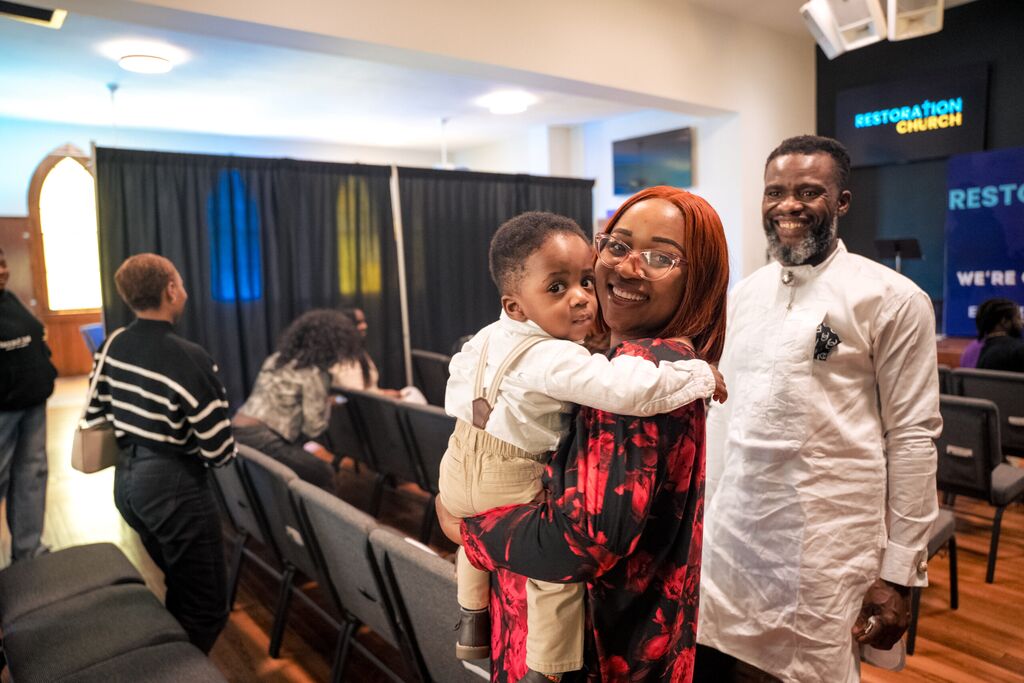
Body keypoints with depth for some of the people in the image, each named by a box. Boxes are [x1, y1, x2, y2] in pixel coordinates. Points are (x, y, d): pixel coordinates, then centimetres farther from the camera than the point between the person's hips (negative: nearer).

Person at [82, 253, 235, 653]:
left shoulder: (113, 346, 1)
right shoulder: (189, 358, -22)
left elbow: (93, 418, 9)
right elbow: (219, 451, -20)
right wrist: (213, 454, 3)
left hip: (126, 482, 9)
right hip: (175, 488, -9)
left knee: (179, 588, 26)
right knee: (206, 607, 4)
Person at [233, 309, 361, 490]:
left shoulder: (279, 357, 15)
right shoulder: (314, 373, -8)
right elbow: (313, 427, -9)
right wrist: (326, 403, 6)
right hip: (259, 438, -9)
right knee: (323, 475, 0)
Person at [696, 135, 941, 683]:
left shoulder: (892, 300, -6)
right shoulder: (742, 295, 9)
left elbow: (912, 438, -6)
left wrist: (899, 573, -7)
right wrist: (699, 512, 13)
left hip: (825, 551, -4)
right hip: (726, 539, 5)